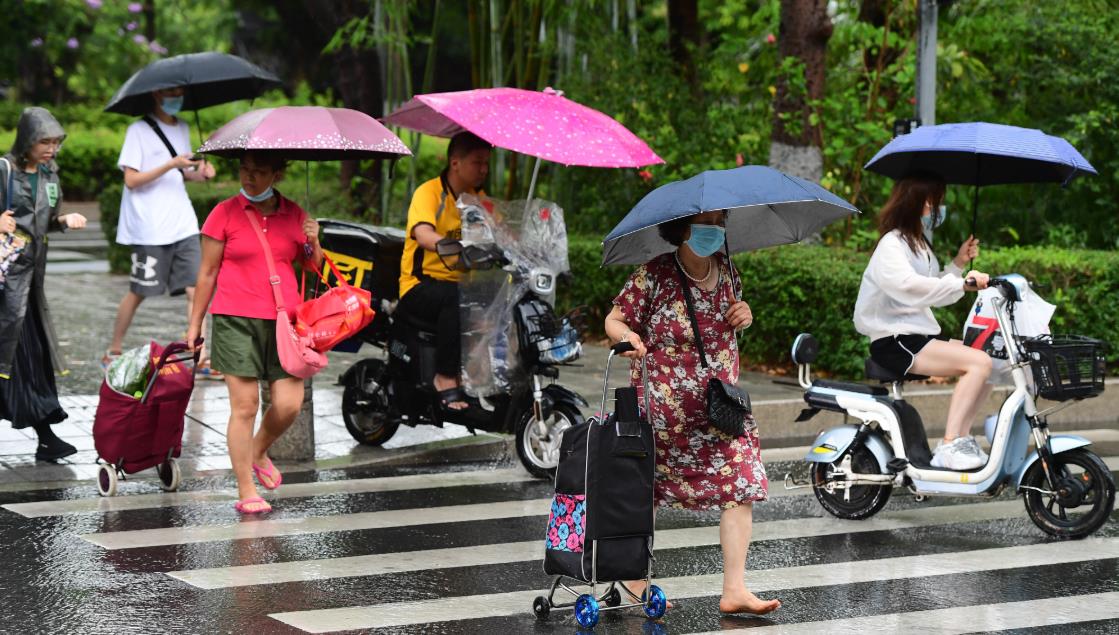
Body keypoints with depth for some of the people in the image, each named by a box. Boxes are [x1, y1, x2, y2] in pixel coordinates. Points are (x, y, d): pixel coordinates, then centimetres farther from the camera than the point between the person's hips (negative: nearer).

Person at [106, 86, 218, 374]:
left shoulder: (182, 129, 15)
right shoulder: (139, 131, -5)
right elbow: (131, 179, -11)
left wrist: (198, 173, -1)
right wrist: (171, 165, -20)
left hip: (183, 226, 6)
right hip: (149, 229, -6)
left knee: (195, 289, -5)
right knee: (139, 292, 3)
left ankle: (201, 357, -5)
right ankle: (113, 351, 19)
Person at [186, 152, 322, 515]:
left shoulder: (294, 215, 9)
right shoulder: (225, 213, 0)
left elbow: (314, 271, 16)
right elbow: (207, 273, 5)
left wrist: (314, 244, -4)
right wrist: (195, 324, 7)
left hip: (283, 318, 3)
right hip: (236, 320, -3)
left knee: (289, 404, -3)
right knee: (244, 406, -5)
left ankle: (258, 452, 29)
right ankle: (246, 492, 4)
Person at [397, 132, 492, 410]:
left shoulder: (479, 198, 14)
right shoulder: (428, 192, -9)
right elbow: (424, 235, -28)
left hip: (461, 281, 6)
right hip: (420, 287, -6)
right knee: (457, 298, -37)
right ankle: (446, 377, -29)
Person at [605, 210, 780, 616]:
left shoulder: (726, 271, 7)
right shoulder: (654, 276, -10)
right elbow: (615, 320, -6)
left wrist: (744, 316, 1)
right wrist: (627, 336, -29)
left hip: (721, 406, 5)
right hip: (664, 410, -5)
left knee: (742, 485, -6)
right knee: (645, 494, 6)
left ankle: (734, 590, -3)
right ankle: (632, 581, 22)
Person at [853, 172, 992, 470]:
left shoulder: (919, 244, 21)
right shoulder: (891, 244, -11)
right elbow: (908, 286, -29)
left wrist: (958, 264, 14)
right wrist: (962, 283, -33)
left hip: (921, 334, 10)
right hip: (894, 341, -10)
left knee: (987, 362, 1)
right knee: (979, 362, -23)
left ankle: (962, 439, -2)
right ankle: (949, 446, -26)